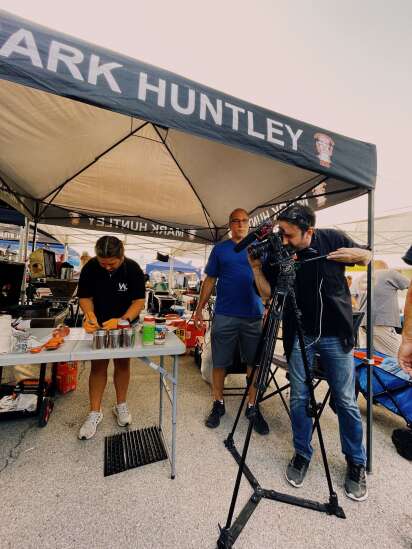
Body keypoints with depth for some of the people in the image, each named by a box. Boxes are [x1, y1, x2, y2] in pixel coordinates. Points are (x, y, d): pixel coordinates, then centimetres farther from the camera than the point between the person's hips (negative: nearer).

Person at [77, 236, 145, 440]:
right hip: (98, 325, 1)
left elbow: (139, 301, -20)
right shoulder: (89, 268, -15)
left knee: (122, 364, 12)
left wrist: (122, 321, -34)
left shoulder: (133, 269, -20)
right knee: (98, 366, 5)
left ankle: (121, 405, 31)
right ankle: (95, 412, 23)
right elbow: (85, 297, -7)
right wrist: (89, 314, -27)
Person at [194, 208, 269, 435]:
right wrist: (199, 309, 3)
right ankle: (218, 404, 29)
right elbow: (210, 280, 7)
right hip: (224, 315, -1)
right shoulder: (220, 249, 7)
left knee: (255, 363, 10)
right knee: (220, 363, 9)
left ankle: (252, 407, 29)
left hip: (254, 315, 1)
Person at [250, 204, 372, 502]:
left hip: (336, 335, 0)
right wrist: (256, 267, -18)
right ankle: (302, 454, 31)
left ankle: (356, 463, 33)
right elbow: (268, 293, -4)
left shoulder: (332, 238, -7)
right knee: (299, 398, 8)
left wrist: (354, 255, -13)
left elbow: (367, 257, 10)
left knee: (346, 401, 9)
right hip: (300, 336, 1)